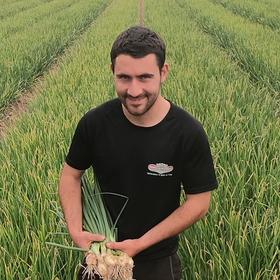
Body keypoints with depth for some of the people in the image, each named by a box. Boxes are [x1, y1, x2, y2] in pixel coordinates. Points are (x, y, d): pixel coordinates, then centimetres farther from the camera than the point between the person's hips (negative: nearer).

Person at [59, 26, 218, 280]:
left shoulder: (189, 133, -22)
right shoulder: (94, 123, -16)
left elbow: (199, 203, -14)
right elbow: (71, 174, -2)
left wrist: (141, 244, -18)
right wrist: (75, 230, -15)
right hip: (100, 254, 2)